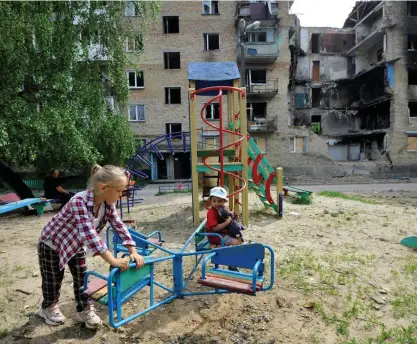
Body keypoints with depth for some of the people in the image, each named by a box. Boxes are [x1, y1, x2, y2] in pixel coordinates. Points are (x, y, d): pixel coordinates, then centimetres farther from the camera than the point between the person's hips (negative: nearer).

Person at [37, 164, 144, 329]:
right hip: (52, 243, -5)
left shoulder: (108, 204, -19)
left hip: (75, 244, 6)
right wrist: (113, 260, -49)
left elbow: (120, 226, -16)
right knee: (53, 279, 13)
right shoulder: (80, 201, -41)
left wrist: (133, 252, -22)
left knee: (82, 277, 10)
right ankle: (48, 308, 39)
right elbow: (88, 233, -47)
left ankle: (85, 310, 28)